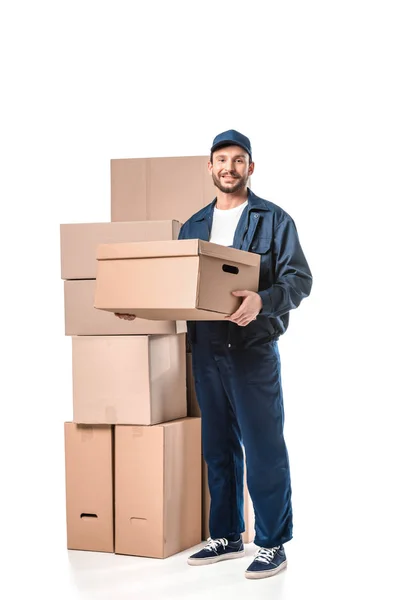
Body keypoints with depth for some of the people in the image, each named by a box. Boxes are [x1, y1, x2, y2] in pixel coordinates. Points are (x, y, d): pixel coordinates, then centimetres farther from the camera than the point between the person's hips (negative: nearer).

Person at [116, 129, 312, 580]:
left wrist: (263, 300, -26)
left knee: (263, 449, -3)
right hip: (206, 351, 5)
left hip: (254, 350, -5)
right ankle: (226, 537, 24)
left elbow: (299, 278, -8)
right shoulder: (193, 226, 15)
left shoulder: (274, 220, 0)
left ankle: (272, 545, 7)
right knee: (218, 449, 12)